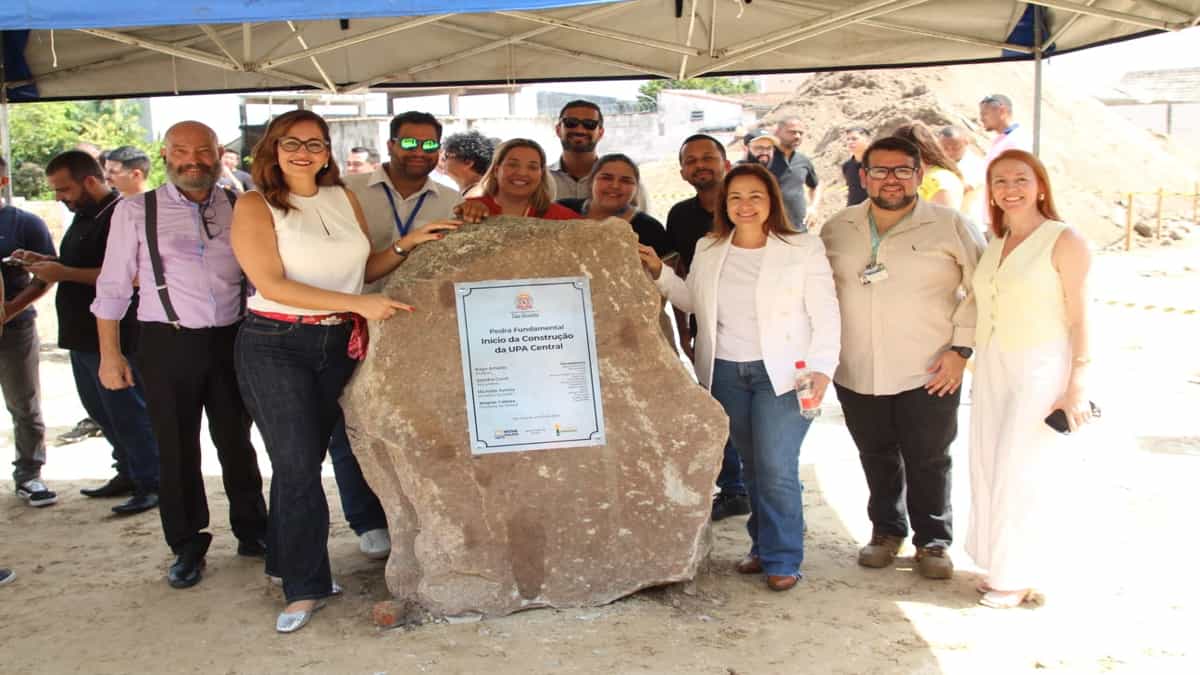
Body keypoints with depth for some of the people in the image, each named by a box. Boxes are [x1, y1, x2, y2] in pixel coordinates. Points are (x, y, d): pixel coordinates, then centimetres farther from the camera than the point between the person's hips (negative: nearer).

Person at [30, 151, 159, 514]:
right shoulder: (84, 216, 16)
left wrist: (63, 273, -23)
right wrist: (48, 264, 9)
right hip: (83, 334, 10)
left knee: (127, 412, -4)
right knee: (99, 408, 16)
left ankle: (151, 484, 5)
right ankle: (128, 472, 26)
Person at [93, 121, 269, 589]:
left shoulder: (240, 208, 2)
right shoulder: (135, 211, -1)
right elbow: (113, 287, 2)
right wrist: (110, 353, 0)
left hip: (233, 340, 1)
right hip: (167, 344, -1)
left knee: (236, 442, 13)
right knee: (176, 449, 8)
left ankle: (252, 532, 30)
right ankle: (187, 546, 24)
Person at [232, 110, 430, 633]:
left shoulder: (343, 198, 9)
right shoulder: (254, 206, -6)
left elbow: (362, 269, 15)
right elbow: (273, 284, -16)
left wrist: (407, 245, -2)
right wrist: (359, 304, -22)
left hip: (339, 344, 5)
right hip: (275, 345, -5)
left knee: (306, 460, 12)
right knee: (297, 464, -6)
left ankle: (291, 565, 27)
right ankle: (306, 586, 6)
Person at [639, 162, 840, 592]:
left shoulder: (803, 250, -4)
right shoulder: (708, 250, 10)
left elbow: (825, 316, -4)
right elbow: (695, 301, 19)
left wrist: (821, 369, -14)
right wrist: (659, 273, 7)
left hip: (781, 373, -4)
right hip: (725, 374, 5)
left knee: (776, 468, -10)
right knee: (752, 466, 13)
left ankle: (782, 560, 4)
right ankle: (763, 549, 26)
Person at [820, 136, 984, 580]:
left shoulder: (950, 226, -3)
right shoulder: (836, 230, 6)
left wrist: (961, 348, -8)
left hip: (928, 373, -3)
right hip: (856, 373, 3)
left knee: (928, 461, 8)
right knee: (876, 457, 15)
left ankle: (934, 540, 25)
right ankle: (886, 529, 34)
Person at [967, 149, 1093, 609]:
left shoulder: (1064, 241, -9)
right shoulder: (995, 246, 10)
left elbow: (1080, 319, -10)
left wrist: (1077, 387, -14)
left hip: (1040, 369, -7)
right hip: (992, 368, 7)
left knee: (1021, 473, 0)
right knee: (988, 469, 10)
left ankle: (1017, 576, 16)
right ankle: (999, 566, 24)